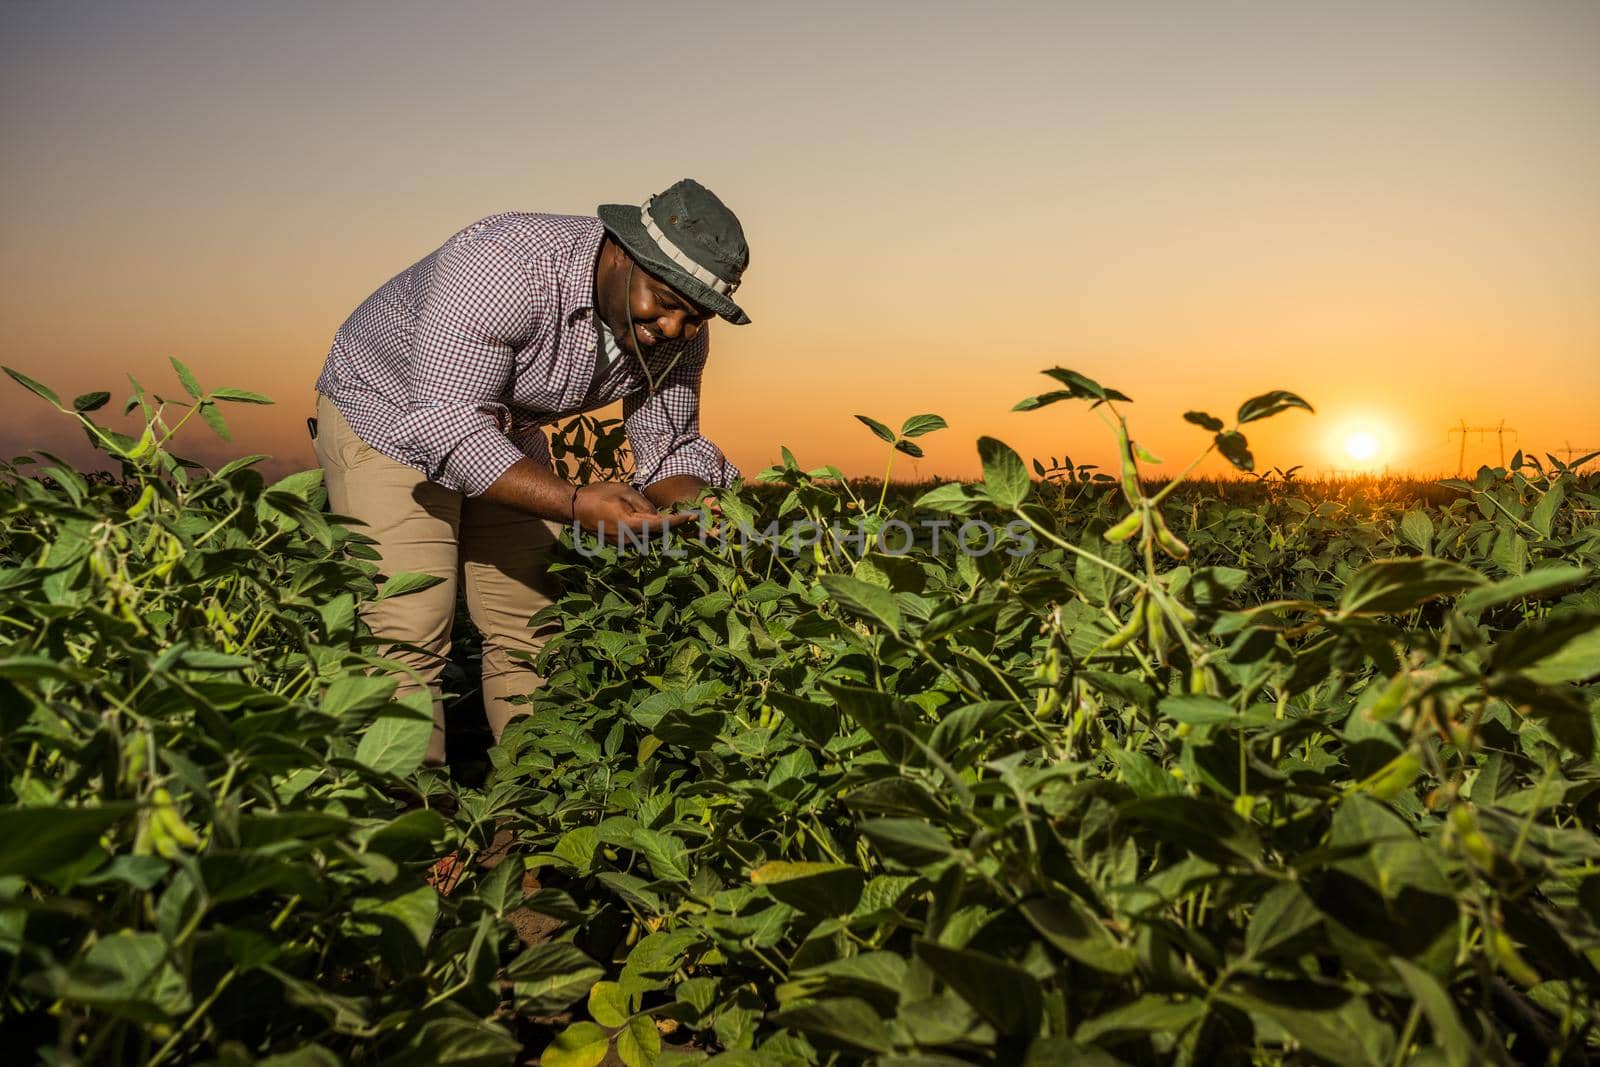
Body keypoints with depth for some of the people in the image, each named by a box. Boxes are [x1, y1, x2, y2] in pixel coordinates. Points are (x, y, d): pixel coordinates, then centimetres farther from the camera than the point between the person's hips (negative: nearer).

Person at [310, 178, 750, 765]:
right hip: (386, 413, -5)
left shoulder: (679, 332, -15)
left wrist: (696, 507, -30)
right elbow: (444, 425, -38)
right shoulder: (504, 266, -36)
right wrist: (574, 503, -47)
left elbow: (669, 447, -6)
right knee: (407, 634, -15)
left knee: (530, 632, 3)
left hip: (506, 435, 6)